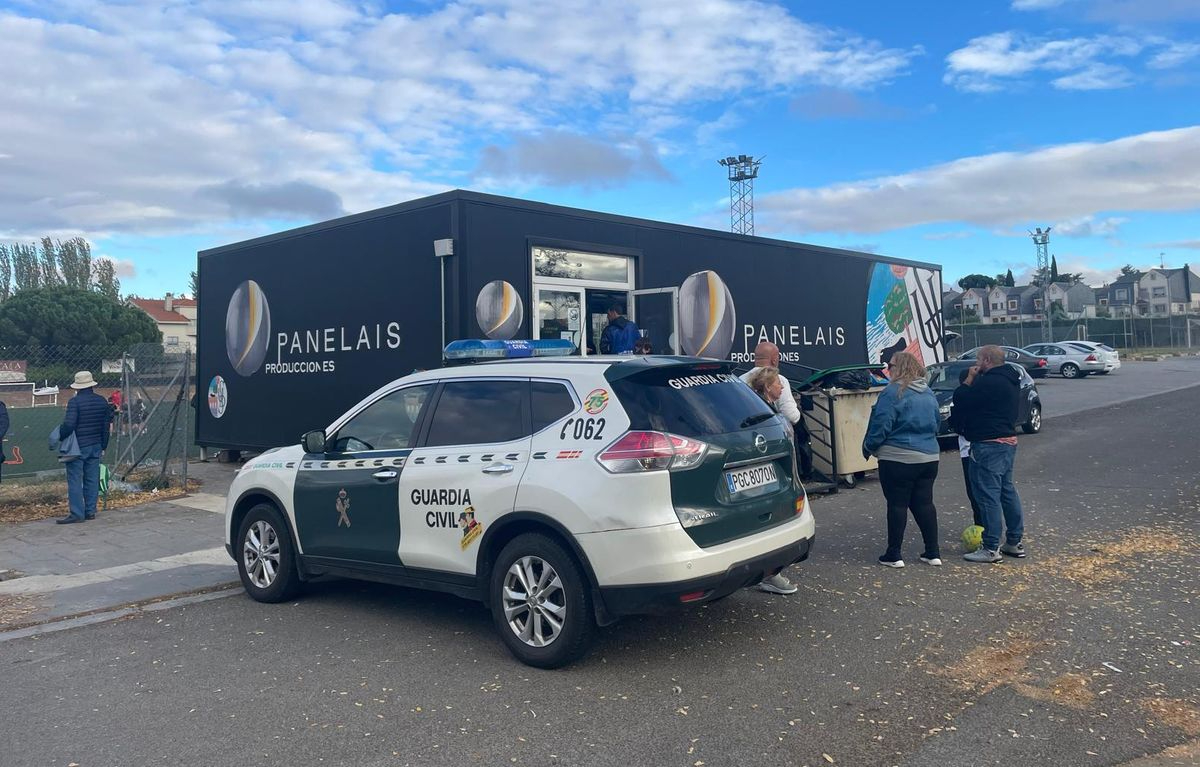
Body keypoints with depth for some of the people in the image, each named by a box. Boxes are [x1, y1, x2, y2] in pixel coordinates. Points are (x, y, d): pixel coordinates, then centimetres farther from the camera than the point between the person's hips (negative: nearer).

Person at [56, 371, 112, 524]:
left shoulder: (75, 401, -13)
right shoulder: (101, 401, 6)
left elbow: (69, 425, -22)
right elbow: (106, 426, 12)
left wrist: (60, 437, -4)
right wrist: (103, 446, 19)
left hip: (78, 447, -6)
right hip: (95, 446, 6)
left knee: (75, 480, -1)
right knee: (92, 479, 10)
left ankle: (77, 513, -2)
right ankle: (90, 511, 14)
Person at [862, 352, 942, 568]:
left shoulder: (893, 392, -15)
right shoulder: (929, 393, 10)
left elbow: (881, 426, -15)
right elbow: (936, 423, 19)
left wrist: (868, 447, -2)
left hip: (897, 459, -7)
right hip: (928, 457, 7)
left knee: (897, 505, 0)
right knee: (924, 503, 12)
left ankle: (893, 555, 7)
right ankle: (933, 553, 15)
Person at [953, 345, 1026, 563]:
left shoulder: (988, 382, -20)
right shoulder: (1010, 380, 14)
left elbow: (960, 400, -17)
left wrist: (969, 379, -3)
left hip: (989, 446, -11)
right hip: (1008, 441, 11)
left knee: (988, 495, -6)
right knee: (1007, 490, 18)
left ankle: (991, 548, -4)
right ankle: (1015, 542, 25)